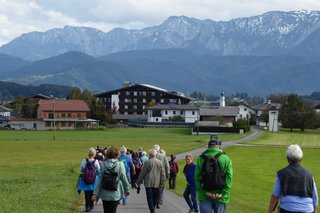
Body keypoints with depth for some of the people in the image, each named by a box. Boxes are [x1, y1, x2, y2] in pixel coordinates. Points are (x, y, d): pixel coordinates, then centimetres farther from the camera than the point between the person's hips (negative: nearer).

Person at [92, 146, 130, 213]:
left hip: (105, 194, 2)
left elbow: (99, 180, -4)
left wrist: (95, 193, 0)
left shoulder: (103, 165, -4)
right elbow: (124, 179, -4)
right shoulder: (120, 165, -9)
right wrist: (127, 189, 12)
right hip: (116, 194, -1)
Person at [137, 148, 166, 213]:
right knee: (155, 197, 13)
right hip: (157, 183, 3)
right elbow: (163, 174, 3)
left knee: (150, 197, -1)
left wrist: (139, 181, 8)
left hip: (149, 183, -3)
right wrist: (162, 183, 9)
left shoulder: (147, 162, -8)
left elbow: (142, 173, -2)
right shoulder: (160, 162, 1)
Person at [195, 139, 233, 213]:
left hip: (204, 196, 1)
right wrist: (222, 194, -10)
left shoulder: (201, 159, 1)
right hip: (220, 198, 0)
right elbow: (229, 178, -8)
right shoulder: (226, 159, 0)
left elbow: (197, 177, -5)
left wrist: (206, 192, -7)